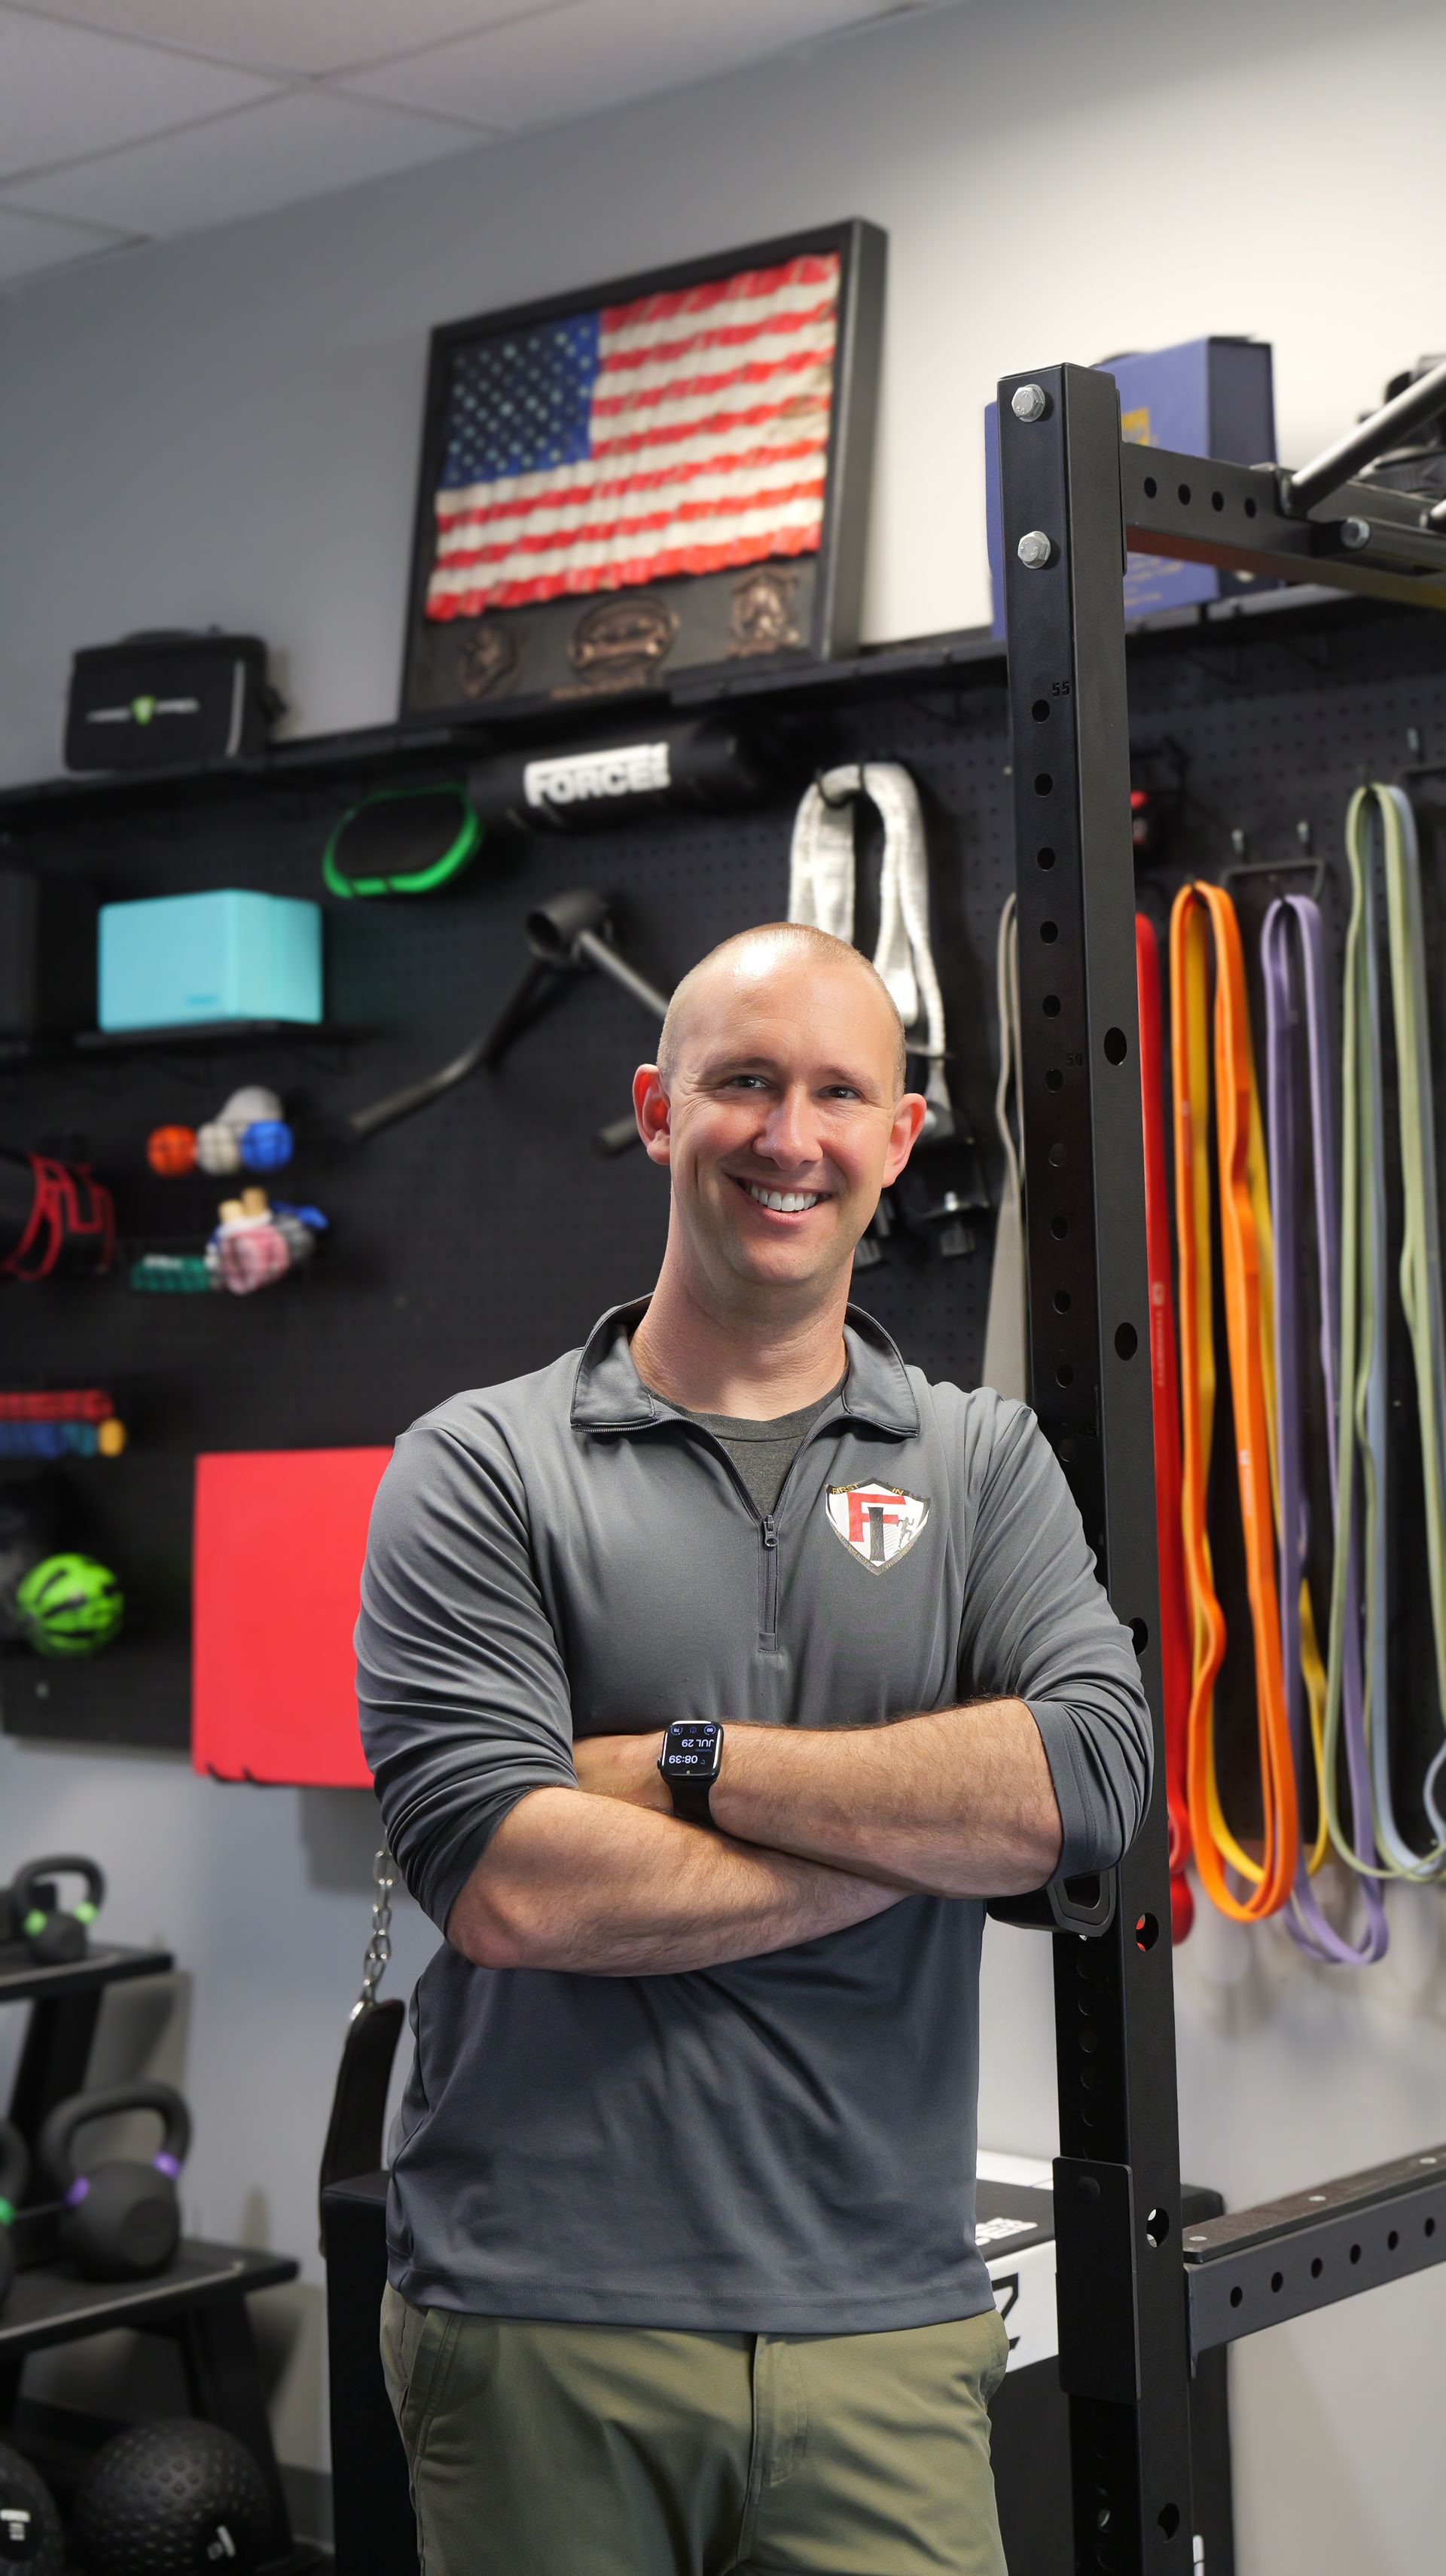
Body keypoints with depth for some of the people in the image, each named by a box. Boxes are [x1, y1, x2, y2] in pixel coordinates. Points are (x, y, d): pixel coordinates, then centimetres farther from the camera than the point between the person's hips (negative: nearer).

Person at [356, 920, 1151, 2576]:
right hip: (543, 2330, -1)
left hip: (884, 2331, 2)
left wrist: (692, 1760, -11)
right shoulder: (482, 1472, 0)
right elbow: (505, 1886, -13)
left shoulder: (983, 1463, 9)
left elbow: (1098, 1780, -8)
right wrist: (923, 1821, -8)